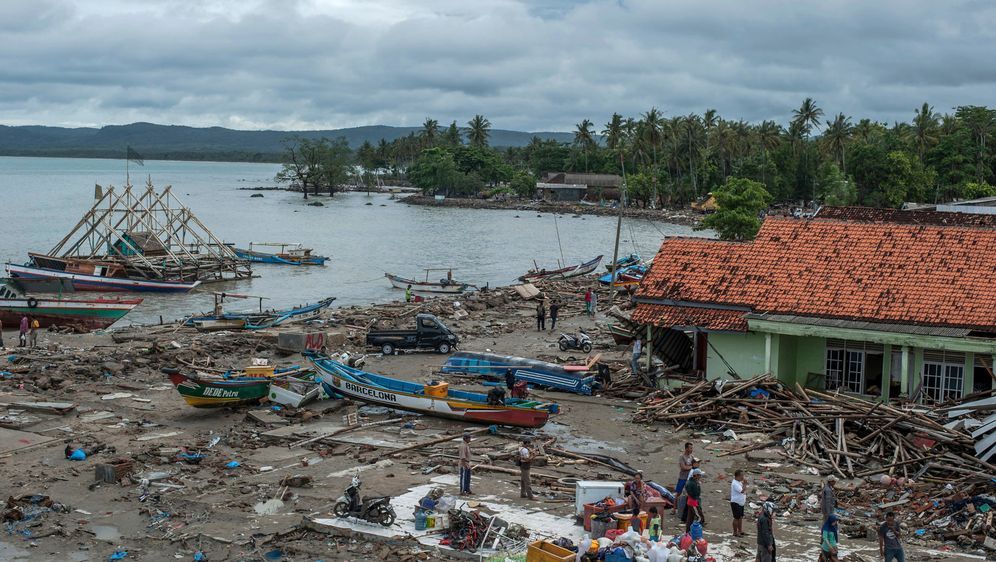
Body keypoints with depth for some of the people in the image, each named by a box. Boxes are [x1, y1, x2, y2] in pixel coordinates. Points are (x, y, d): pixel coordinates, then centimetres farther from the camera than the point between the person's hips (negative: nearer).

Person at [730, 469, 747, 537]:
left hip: (741, 503, 9)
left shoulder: (739, 482, 10)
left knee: (740, 517, 16)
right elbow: (742, 491, -30)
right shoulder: (735, 483, -21)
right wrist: (744, 484, -17)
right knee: (737, 518, -2)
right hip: (736, 503, -9)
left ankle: (740, 531, 27)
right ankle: (735, 532, 6)